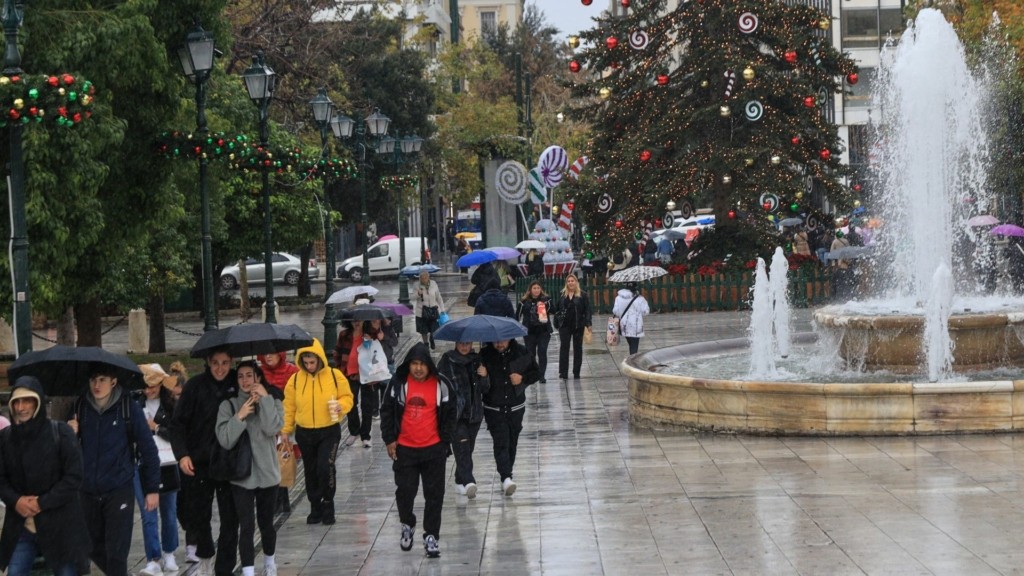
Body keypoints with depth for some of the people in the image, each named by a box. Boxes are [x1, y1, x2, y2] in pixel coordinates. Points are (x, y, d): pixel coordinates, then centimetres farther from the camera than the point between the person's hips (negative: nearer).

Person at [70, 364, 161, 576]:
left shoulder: (129, 408, -7)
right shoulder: (81, 407, 2)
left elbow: (148, 450, -3)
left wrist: (152, 489, -4)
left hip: (119, 491, -4)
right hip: (88, 492, 4)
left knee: (116, 553, -5)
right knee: (95, 549, 13)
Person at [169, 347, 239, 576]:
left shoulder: (237, 385, -2)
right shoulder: (196, 385, -6)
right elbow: (178, 423, -6)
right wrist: (182, 454, -15)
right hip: (198, 463, 0)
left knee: (230, 519, 1)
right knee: (197, 515, 10)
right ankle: (205, 557, 37)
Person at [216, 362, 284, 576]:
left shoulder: (272, 403, 1)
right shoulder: (229, 406, -2)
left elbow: (272, 428, -19)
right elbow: (225, 440, -11)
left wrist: (265, 398, -14)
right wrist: (240, 416, -19)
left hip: (267, 474, 1)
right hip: (241, 476, -1)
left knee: (266, 523, 15)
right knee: (246, 527, -8)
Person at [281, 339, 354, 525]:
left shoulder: (335, 375, -6)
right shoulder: (295, 379, 0)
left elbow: (347, 397, 2)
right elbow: (289, 407, 7)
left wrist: (340, 405, -20)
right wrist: (286, 430, 6)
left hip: (329, 431, -3)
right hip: (304, 433, 3)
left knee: (326, 467, -17)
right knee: (311, 471, 11)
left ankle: (327, 505, 1)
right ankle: (315, 507, 24)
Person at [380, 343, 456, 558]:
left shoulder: (441, 385, -5)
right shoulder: (398, 383, -4)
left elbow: (449, 414, 3)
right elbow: (387, 411, 3)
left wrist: (445, 441, 0)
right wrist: (389, 439, -1)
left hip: (434, 449, 0)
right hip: (404, 448, 0)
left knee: (434, 494, 2)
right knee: (405, 490, 6)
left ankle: (431, 536, 11)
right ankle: (407, 525, 33)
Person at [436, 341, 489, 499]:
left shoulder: (477, 360, 7)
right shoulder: (447, 360, -3)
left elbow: (485, 389, 9)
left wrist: (483, 377, -12)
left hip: (474, 413, 4)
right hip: (454, 414, -4)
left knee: (468, 448, 11)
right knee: (462, 446, -16)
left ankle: (460, 480, 27)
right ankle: (468, 482, -26)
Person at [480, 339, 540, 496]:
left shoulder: (521, 352, -4)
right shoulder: (485, 355, -8)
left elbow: (536, 373, 6)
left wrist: (522, 378, -14)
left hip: (516, 407, 3)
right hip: (494, 409, -3)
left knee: (512, 442, 13)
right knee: (500, 442, -15)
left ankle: (506, 475, 30)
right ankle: (506, 478, -24)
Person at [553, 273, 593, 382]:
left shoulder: (582, 295, -1)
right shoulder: (562, 295, 7)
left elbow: (587, 310, -4)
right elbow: (556, 309, 12)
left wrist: (588, 323, -11)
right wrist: (557, 323, 5)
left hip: (578, 326, -1)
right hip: (565, 326, 1)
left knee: (578, 348, 9)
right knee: (564, 348, -5)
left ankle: (576, 372, 18)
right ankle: (563, 374, -7)